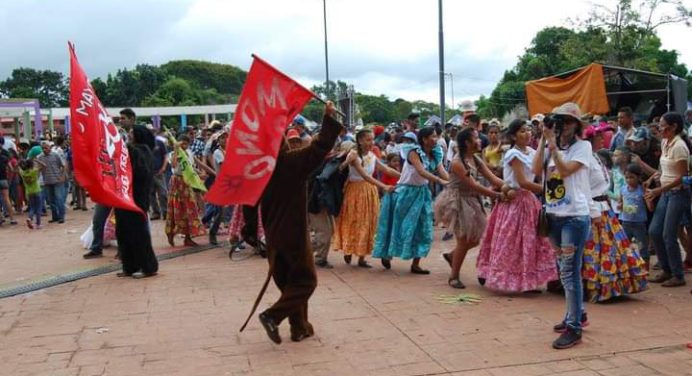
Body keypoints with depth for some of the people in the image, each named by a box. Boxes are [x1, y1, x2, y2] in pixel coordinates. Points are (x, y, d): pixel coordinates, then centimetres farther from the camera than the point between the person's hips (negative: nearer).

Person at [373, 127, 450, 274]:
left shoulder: (435, 155, 1)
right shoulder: (414, 152, -18)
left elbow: (442, 171, -13)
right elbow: (421, 171, -33)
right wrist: (440, 181, -45)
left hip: (422, 193, 6)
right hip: (406, 192, -6)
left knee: (422, 228, 1)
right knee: (401, 225, 4)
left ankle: (415, 264, 8)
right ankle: (386, 254, 27)